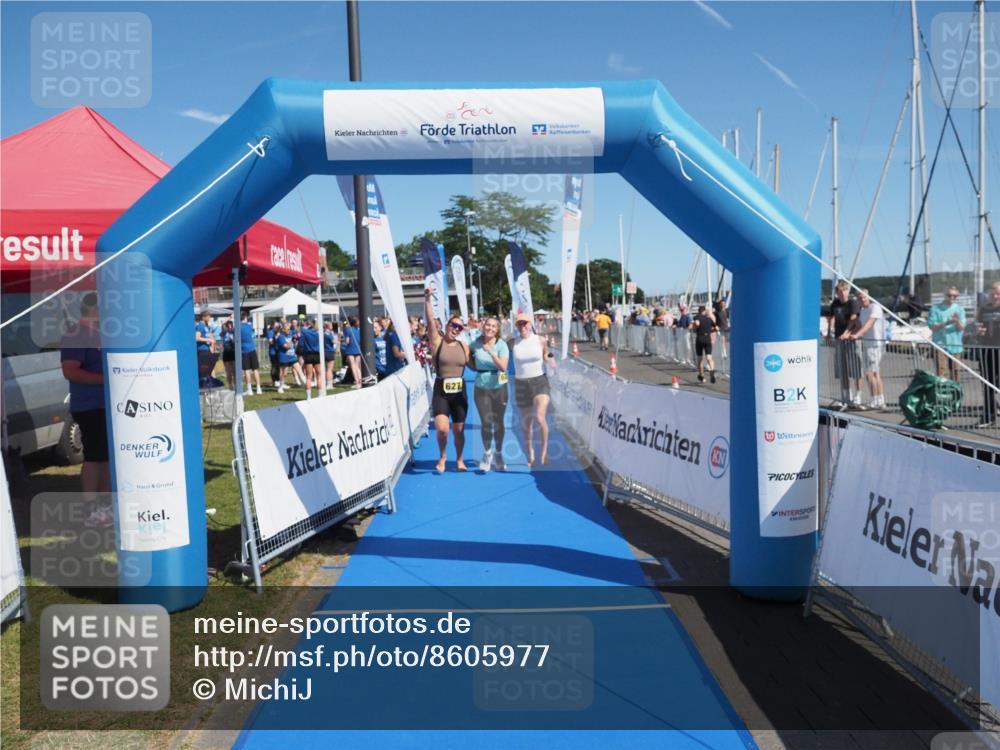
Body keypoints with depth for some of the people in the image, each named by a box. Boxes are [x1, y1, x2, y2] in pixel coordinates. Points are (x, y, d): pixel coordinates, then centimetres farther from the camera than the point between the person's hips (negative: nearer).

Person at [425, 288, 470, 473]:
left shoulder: (464, 346, 6)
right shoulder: (437, 341, -3)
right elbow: (431, 321, -15)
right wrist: (428, 300, -23)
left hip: (460, 392, 3)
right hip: (441, 392, -3)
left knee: (459, 430, 10)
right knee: (441, 428, -15)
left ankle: (459, 460, 31)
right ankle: (442, 458, 12)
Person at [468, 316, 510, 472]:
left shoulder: (501, 345, -10)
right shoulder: (476, 344, -2)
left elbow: (503, 367, -22)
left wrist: (491, 353, -32)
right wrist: (472, 364, 2)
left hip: (499, 387, -1)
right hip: (481, 388, 1)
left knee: (498, 422, 7)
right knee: (486, 422, -2)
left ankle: (498, 454, 26)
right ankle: (487, 453, 20)